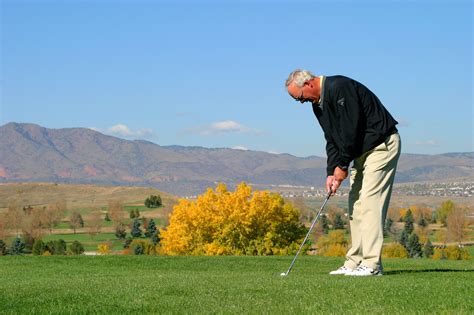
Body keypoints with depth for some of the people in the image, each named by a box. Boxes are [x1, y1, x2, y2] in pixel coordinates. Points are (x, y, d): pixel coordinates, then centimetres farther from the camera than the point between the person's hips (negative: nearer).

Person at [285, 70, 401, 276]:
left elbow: (351, 129, -23)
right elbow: (332, 140, 11)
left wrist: (342, 165, -16)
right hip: (362, 151, 10)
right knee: (356, 204, 7)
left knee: (369, 202, -15)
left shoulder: (339, 88, -21)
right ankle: (355, 262, 9)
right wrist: (331, 171, -1)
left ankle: (371, 264, -15)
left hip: (381, 145, -10)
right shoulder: (318, 104, 9)